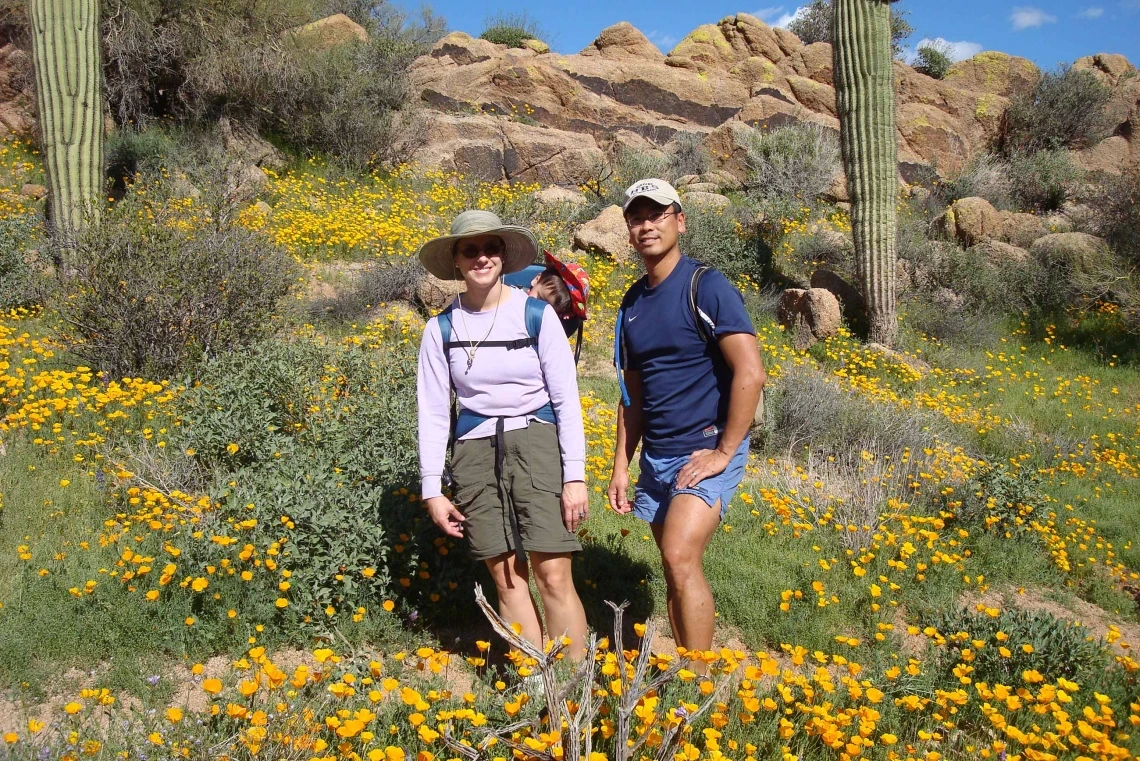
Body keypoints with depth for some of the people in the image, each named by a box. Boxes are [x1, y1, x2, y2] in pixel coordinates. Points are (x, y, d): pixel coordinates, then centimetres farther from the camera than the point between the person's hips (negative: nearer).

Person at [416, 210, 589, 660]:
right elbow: (432, 412, 7)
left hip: (537, 441, -2)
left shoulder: (537, 314, -2)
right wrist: (432, 490, 4)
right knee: (508, 579, 5)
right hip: (476, 450, 2)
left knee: (553, 576, -8)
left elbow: (566, 398, -2)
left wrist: (575, 475, -7)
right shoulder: (441, 329, 4)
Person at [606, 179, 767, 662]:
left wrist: (724, 452, -17)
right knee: (676, 576, 10)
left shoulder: (706, 287, -10)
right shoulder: (632, 302, 11)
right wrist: (621, 465, 11)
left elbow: (750, 374, -17)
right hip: (656, 458, 7)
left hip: (707, 452, -7)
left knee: (680, 559, -19)